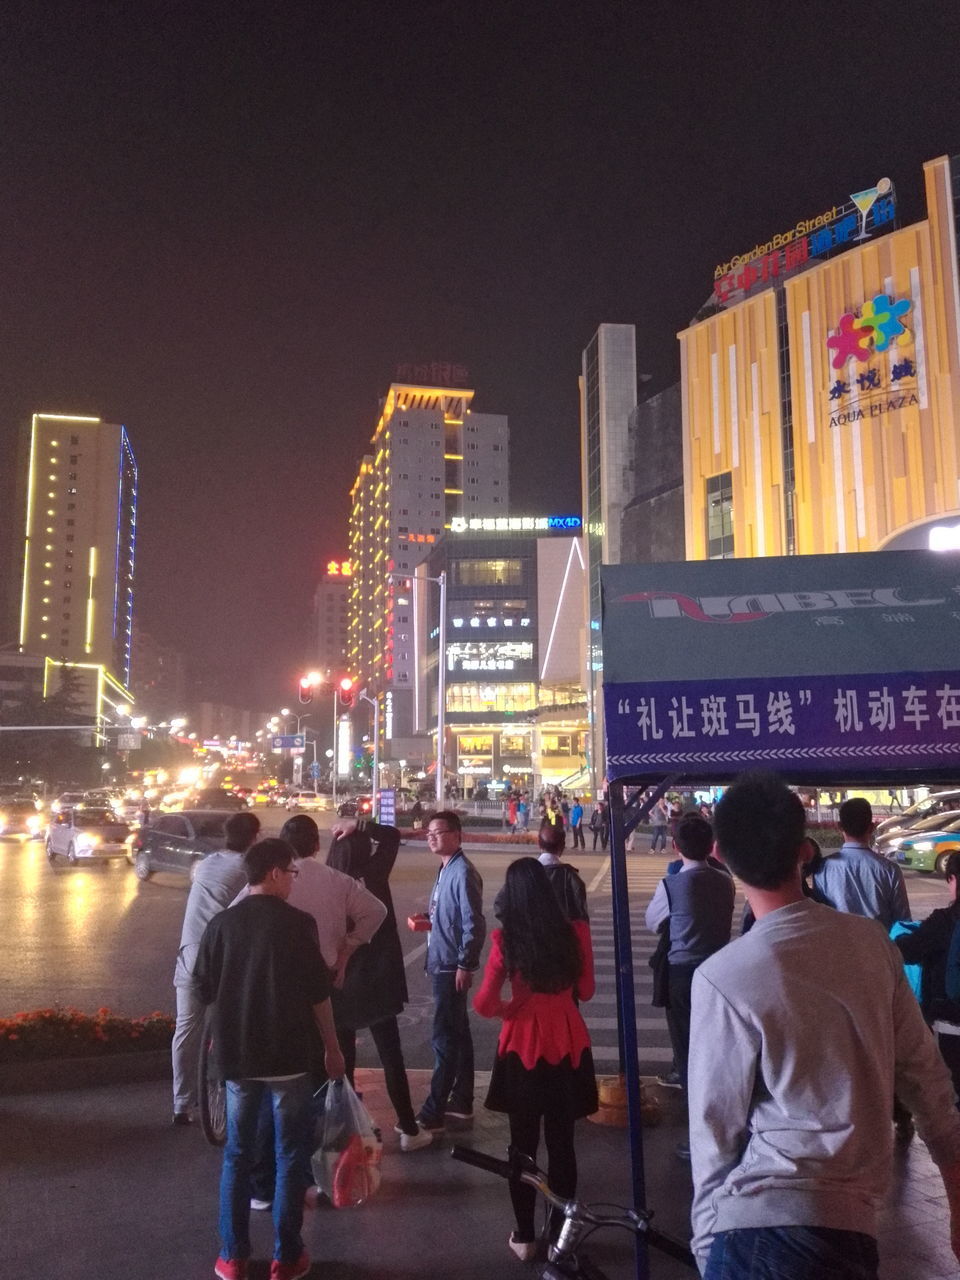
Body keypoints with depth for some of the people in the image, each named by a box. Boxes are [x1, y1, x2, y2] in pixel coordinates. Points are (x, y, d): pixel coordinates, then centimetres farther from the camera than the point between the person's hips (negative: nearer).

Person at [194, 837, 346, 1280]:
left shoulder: (221, 924, -2)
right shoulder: (298, 923, -12)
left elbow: (205, 991, 6)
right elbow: (319, 993, -8)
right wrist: (332, 1048, 4)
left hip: (237, 1055, 3)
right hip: (290, 1056, -3)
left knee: (237, 1154, 16)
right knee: (290, 1156, 10)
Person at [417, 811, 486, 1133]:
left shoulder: (463, 872, -18)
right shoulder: (445, 869, 12)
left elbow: (474, 924, -22)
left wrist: (465, 965, -21)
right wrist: (427, 923, 8)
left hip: (452, 966, -10)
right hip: (443, 963, 10)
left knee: (444, 1039, -3)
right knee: (457, 1034, 17)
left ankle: (433, 1114, 3)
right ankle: (461, 1102, 28)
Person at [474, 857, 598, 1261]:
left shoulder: (506, 940, -14)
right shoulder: (575, 932, -9)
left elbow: (484, 1003, -12)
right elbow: (585, 990, 3)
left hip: (522, 1046, -1)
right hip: (568, 1045, 2)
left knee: (523, 1143, 15)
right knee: (562, 1143, 15)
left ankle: (525, 1236, 25)